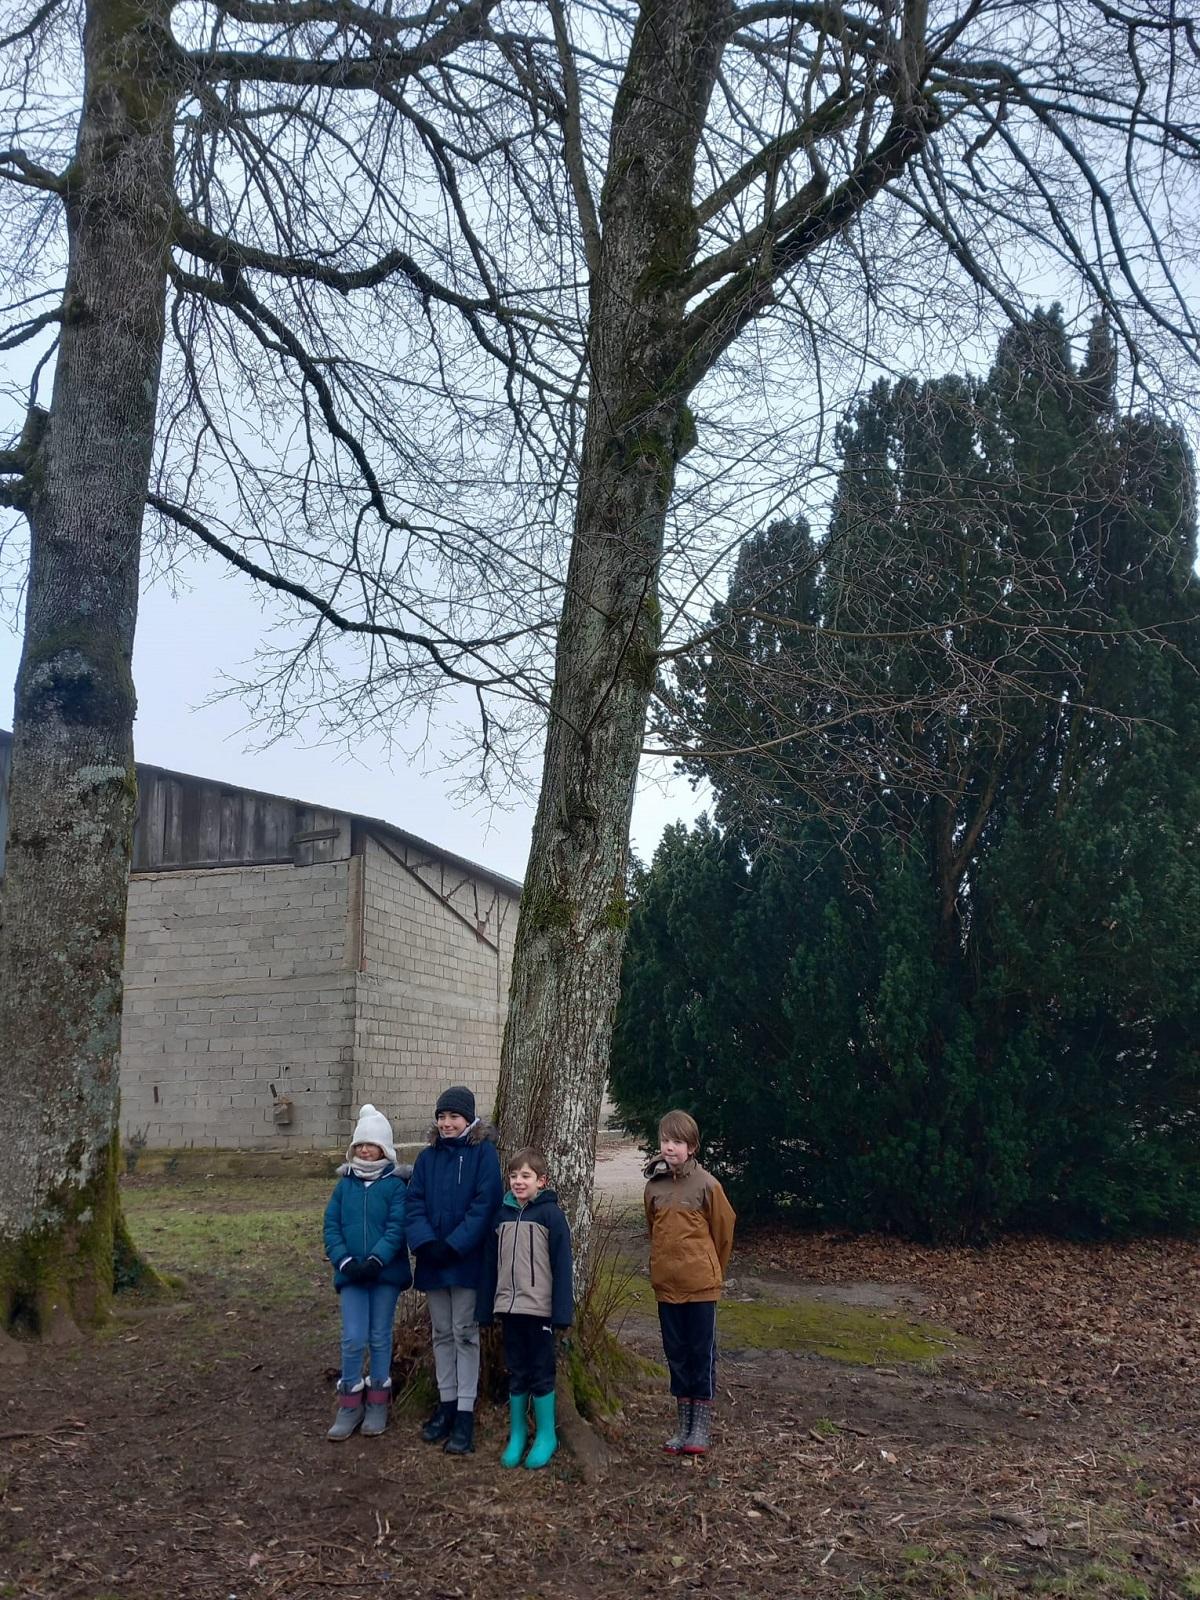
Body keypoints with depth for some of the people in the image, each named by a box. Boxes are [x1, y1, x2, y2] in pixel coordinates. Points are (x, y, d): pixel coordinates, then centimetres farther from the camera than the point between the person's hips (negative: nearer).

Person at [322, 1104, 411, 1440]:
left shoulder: (395, 1185, -4)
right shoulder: (344, 1184, 5)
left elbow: (397, 1227, -12)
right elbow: (331, 1226, 2)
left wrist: (376, 1260, -23)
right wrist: (344, 1261, -12)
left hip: (386, 1273, -2)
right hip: (351, 1274, 2)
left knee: (380, 1337, 9)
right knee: (353, 1339, -4)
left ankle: (378, 1403, 22)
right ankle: (349, 1405, 11)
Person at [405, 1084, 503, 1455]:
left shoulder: (483, 1153, -7)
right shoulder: (428, 1157, 7)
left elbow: (484, 1204, -14)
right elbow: (415, 1202, 2)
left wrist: (454, 1245, -19)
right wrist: (425, 1241, -14)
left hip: (468, 1260, -5)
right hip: (433, 1261, 5)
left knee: (465, 1333, 1)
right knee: (442, 1334, 13)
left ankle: (465, 1414, 6)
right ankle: (446, 1405, 23)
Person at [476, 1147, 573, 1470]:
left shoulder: (550, 1213, -8)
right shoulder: (502, 1214, 7)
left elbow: (562, 1265, -10)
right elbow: (491, 1263, 10)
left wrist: (562, 1311, -13)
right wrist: (485, 1307, 7)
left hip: (540, 1309, -4)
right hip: (509, 1307, 4)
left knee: (542, 1374, 5)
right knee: (516, 1374, 14)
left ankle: (546, 1437, 18)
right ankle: (517, 1435, 24)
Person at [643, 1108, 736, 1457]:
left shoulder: (706, 1184, -11)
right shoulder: (653, 1186, 1)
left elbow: (724, 1230, -2)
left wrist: (710, 1269, 7)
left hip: (701, 1285, -4)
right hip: (666, 1285, 4)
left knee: (701, 1353, 5)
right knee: (676, 1354, 12)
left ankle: (702, 1427, 14)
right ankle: (684, 1425, 23)